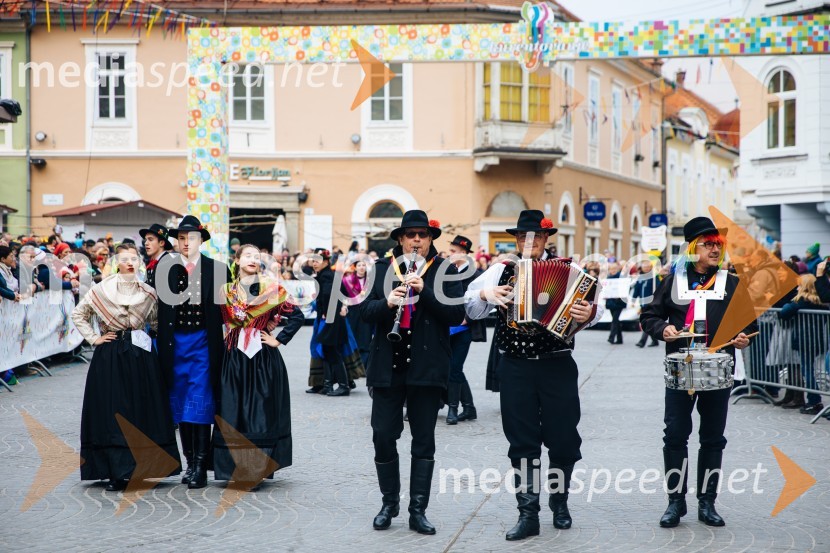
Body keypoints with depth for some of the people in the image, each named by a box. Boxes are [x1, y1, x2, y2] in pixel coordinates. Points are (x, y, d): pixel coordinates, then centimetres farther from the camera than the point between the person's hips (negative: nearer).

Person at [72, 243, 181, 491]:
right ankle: (117, 473, 1)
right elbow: (78, 314, 8)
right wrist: (94, 338, 0)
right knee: (112, 412, -2)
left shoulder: (148, 293, 6)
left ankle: (139, 469, 10)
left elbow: (157, 322, 16)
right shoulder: (102, 289, 1)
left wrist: (150, 340, 2)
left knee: (142, 412, 1)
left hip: (140, 356, 2)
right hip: (110, 357, -2)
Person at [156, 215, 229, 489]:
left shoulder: (217, 269, 0)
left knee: (199, 403, -7)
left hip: (203, 342, -3)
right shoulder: (165, 267, 5)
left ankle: (200, 466, -4)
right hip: (175, 342, 3)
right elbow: (158, 307, 5)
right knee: (180, 403, 7)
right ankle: (190, 462, 16)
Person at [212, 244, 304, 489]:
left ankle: (258, 468, 4)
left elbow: (297, 316, -1)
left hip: (264, 360, -2)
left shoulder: (272, 289, 2)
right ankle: (235, 467, 9)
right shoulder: (227, 291, 8)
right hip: (234, 360, 2)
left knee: (263, 412, -2)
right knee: (233, 414, 1)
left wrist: (279, 340, -4)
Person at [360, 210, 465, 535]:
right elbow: (365, 311, 3)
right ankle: (389, 503, 21)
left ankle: (418, 511, 9)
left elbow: (456, 314, -6)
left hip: (427, 367, -1)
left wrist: (424, 290, -17)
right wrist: (387, 302, -17)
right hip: (387, 365, 2)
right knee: (383, 437, 3)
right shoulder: (382, 269, 9)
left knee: (424, 441, 3)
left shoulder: (445, 271, 4)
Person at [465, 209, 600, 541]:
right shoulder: (501, 270, 7)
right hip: (515, 368, 1)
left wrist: (588, 314, -28)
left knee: (564, 439, 5)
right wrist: (485, 293, -11)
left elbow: (595, 305, -7)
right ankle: (528, 515, 10)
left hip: (557, 366, -1)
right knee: (522, 443, 4)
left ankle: (559, 502, 29)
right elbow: (471, 308, 9)